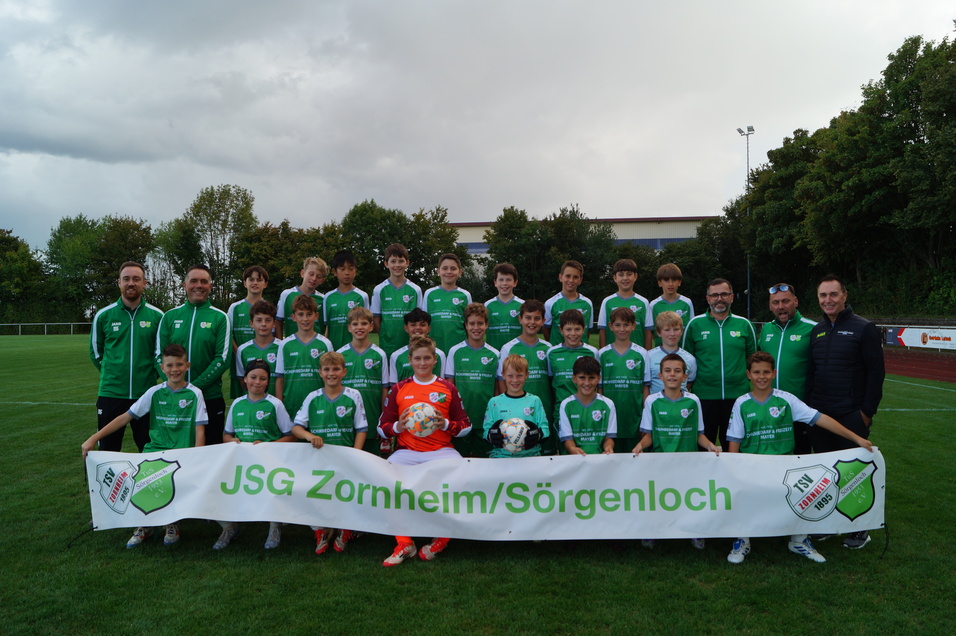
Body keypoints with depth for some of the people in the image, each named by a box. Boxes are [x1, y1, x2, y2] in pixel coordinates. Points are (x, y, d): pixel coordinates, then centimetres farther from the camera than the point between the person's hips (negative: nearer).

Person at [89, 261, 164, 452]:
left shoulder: (157, 316, 1)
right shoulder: (104, 315, 2)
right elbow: (95, 352, 14)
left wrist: (152, 375, 5)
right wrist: (111, 374, 9)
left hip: (146, 393, 0)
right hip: (110, 392, 1)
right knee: (108, 451, 9)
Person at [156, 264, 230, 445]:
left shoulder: (220, 317, 1)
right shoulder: (170, 316, 8)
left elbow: (223, 359, -6)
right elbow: (160, 356, 3)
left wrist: (196, 386, -14)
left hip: (210, 397, -2)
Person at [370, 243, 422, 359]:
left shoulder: (415, 290, 4)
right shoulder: (379, 290, 3)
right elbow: (376, 321, 4)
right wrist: (385, 337, -4)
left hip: (410, 345, 0)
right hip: (387, 346, 0)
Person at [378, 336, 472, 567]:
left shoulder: (447, 388, 9)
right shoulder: (398, 389, 11)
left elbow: (466, 426, 9)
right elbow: (381, 427, 11)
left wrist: (445, 424, -10)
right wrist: (398, 427, -10)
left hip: (441, 450, -1)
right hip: (407, 451, 1)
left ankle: (442, 537, -4)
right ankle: (404, 543, -11)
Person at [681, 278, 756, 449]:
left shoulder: (744, 324, 6)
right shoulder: (695, 324, 2)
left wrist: (749, 373, 3)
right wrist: (690, 381, 2)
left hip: (737, 395, 1)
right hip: (704, 395, -1)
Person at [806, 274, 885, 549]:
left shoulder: (863, 328, -6)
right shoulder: (816, 331, 10)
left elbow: (876, 371, -8)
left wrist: (868, 411, -11)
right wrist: (809, 405, 9)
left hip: (851, 416, -5)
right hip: (819, 414, 5)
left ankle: (860, 529, 18)